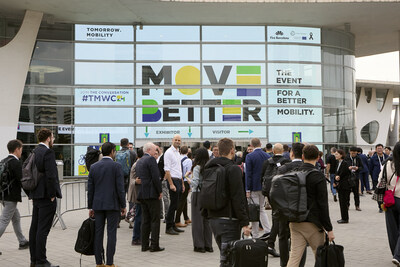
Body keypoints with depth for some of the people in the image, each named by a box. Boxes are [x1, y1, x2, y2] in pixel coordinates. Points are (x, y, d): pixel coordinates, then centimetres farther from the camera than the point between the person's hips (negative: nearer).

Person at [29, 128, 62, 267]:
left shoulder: (34, 152, 12)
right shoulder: (48, 152, -15)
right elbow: (51, 176, -22)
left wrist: (32, 194, 16)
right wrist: (52, 195, -14)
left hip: (36, 196, 9)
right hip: (46, 196, -9)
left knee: (34, 228, 13)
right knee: (43, 229, -5)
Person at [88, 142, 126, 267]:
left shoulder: (94, 167, 6)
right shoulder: (116, 166, -7)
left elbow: (90, 189, 7)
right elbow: (120, 188, -10)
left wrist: (90, 207, 13)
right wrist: (123, 205, -2)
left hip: (98, 205, 4)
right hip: (113, 204, -4)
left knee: (98, 233, 7)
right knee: (111, 233, 0)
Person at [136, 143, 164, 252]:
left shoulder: (139, 162, 17)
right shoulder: (151, 159, -10)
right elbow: (155, 177, -17)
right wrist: (160, 191, -9)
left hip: (142, 194, 8)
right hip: (152, 194, -8)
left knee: (145, 220, 11)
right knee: (155, 220, -3)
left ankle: (145, 245, 13)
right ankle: (154, 245, -2)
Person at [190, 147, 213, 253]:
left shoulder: (197, 168, -12)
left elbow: (195, 183, -13)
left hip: (198, 194, -5)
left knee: (197, 220, 2)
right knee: (207, 220, 12)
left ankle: (199, 246, 5)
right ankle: (208, 245, 16)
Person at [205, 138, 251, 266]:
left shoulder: (209, 168, 11)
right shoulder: (233, 169, -12)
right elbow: (238, 197, -17)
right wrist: (244, 222, -14)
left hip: (213, 218, 8)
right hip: (228, 219, -8)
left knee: (224, 255, 19)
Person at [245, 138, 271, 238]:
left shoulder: (250, 156, -11)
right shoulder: (268, 156, 3)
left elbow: (248, 174, -12)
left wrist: (247, 190, -10)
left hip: (254, 187, -5)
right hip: (264, 187, 5)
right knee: (261, 208, 19)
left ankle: (255, 236, 6)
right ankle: (267, 229, 9)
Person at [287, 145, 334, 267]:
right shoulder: (318, 177, -12)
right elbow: (323, 205, -13)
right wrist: (329, 229, -7)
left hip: (294, 223, 5)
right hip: (312, 224, -5)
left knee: (294, 257, 5)